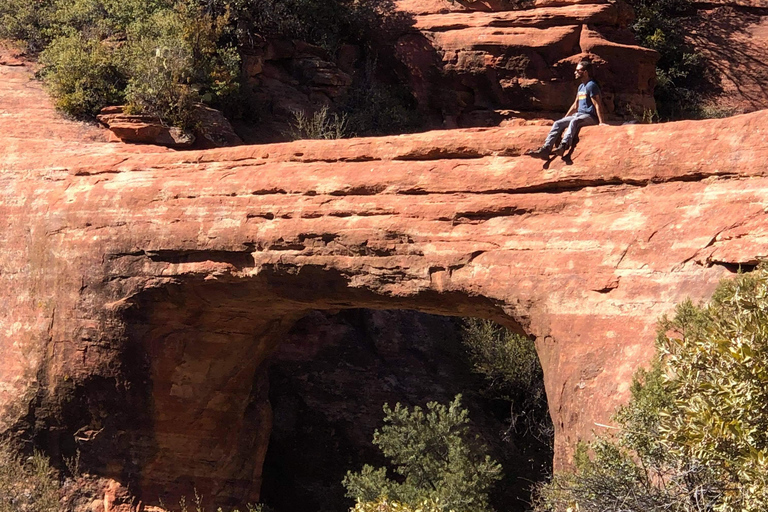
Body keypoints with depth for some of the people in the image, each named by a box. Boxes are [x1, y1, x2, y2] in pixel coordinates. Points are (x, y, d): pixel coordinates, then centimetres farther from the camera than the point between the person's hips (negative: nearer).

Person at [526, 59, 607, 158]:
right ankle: (545, 149, -22)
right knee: (558, 124, -9)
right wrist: (565, 118, 25)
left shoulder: (591, 85, -9)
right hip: (579, 115, 9)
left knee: (574, 122, -38)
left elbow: (598, 105, -15)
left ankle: (563, 146, -59)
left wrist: (601, 122, -21)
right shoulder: (581, 86, 20)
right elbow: (575, 105, 27)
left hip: (590, 117, -9)